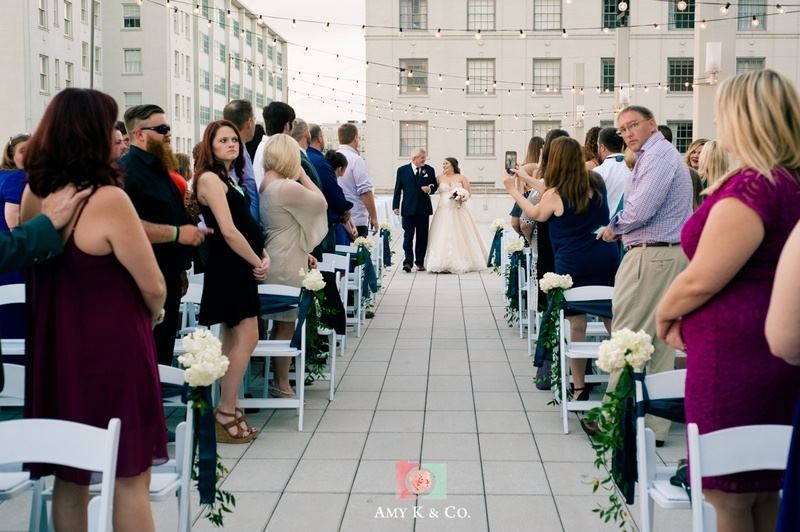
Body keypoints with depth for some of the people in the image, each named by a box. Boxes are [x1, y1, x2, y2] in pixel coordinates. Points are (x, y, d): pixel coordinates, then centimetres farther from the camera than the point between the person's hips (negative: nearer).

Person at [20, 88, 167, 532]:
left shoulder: (33, 195, 0)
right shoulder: (108, 200, -20)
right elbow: (153, 287, -14)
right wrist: (153, 315, 6)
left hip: (55, 346, 7)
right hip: (111, 349, -7)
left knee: (69, 476, 16)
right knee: (129, 478, 5)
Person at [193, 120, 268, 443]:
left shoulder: (231, 177, 16)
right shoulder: (210, 178, -12)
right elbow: (229, 232, -18)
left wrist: (263, 254, 1)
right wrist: (257, 262, -11)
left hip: (240, 266, 10)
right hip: (228, 267, -10)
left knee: (232, 339, 11)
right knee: (247, 337, -10)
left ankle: (227, 408, 16)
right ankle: (226, 412, -4)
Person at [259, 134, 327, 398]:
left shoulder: (264, 185, 7)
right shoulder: (287, 188, -22)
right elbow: (321, 202, -8)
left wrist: (303, 253, 18)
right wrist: (302, 174, -2)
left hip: (274, 259, 9)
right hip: (287, 265, -9)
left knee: (281, 324, 17)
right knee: (286, 325, 0)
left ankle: (280, 378, 25)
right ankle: (281, 384, 7)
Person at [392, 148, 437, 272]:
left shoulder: (429, 170, 5)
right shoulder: (402, 170, 2)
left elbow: (435, 185, 13)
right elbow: (398, 189, 4)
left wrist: (430, 189, -11)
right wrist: (396, 206, -2)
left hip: (423, 209, 2)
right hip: (408, 209, -2)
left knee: (422, 236, 6)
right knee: (408, 236, -7)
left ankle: (420, 262, 15)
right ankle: (408, 262, -10)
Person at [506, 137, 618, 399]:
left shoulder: (555, 195, -7)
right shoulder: (597, 182, 4)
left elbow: (536, 214, 12)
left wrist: (513, 190, 23)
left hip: (572, 263, -4)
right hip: (605, 257, 4)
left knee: (577, 325, 2)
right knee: (612, 319, 8)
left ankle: (579, 387, 8)